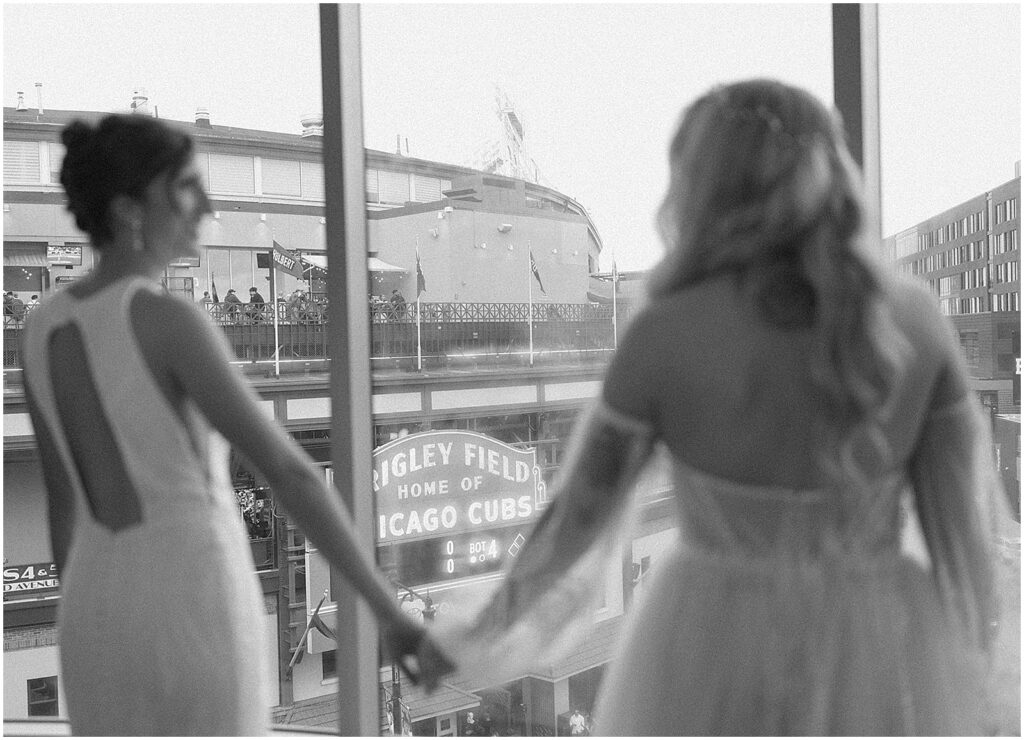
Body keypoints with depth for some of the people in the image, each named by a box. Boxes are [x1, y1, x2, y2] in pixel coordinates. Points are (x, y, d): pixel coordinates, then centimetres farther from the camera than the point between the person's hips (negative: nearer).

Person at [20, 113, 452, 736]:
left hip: (106, 611, 7)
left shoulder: (44, 328, 5)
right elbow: (290, 473, -23)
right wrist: (391, 612, -20)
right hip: (191, 615, -7)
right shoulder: (170, 321, -20)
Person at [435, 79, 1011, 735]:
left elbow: (579, 513, -5)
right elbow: (963, 515, -4)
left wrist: (493, 628, 13)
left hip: (717, 669, -1)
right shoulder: (912, 318, -9)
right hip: (873, 671, 2)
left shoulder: (664, 336, -14)